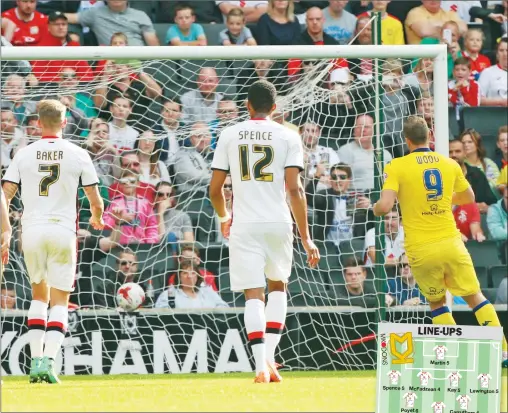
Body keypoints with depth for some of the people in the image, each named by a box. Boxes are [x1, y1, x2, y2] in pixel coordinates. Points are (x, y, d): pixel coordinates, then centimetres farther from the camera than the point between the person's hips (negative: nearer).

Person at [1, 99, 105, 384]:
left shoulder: (24, 154, 3)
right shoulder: (78, 155, -1)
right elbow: (95, 200, 1)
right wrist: (97, 219, 23)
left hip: (32, 230, 2)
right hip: (63, 230, -2)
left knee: (39, 294, 18)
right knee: (60, 299, 4)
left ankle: (36, 361, 10)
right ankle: (49, 360, -12)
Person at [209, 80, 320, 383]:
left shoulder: (230, 135, 6)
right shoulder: (288, 136, 1)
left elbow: (215, 189, 6)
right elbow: (294, 189, -7)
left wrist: (223, 217, 27)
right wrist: (306, 237, -4)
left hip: (244, 224, 0)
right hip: (279, 222, 0)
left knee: (254, 295, -1)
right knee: (278, 285, 21)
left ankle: (261, 366, -15)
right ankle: (270, 357, 9)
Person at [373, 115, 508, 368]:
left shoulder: (396, 167, -7)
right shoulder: (449, 165, 5)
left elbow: (384, 207, -17)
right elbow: (468, 198, 22)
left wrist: (376, 207, 6)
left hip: (420, 250, -2)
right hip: (451, 242, 2)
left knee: (436, 303, 17)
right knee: (475, 297, 13)